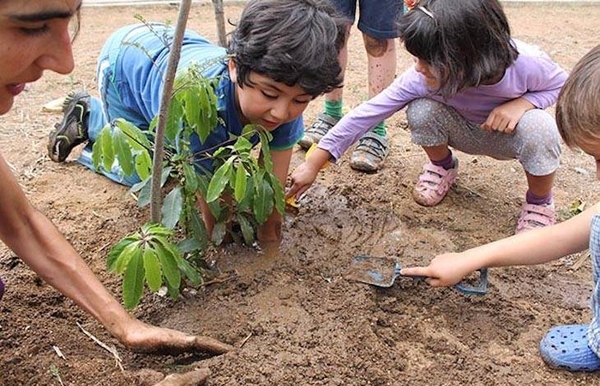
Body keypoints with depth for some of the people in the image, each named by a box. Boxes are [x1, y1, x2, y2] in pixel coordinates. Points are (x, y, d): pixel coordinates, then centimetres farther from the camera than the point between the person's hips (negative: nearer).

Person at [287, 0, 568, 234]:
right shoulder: (423, 77, -32)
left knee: (539, 127, -36)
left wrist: (522, 102, -33)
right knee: (421, 110, -30)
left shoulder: (525, 63, -34)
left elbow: (561, 84, -12)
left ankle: (540, 203, -4)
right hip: (466, 133, 1)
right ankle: (442, 167, 5)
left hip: (511, 132, -1)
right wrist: (313, 164, -29)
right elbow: (369, 112, -29)